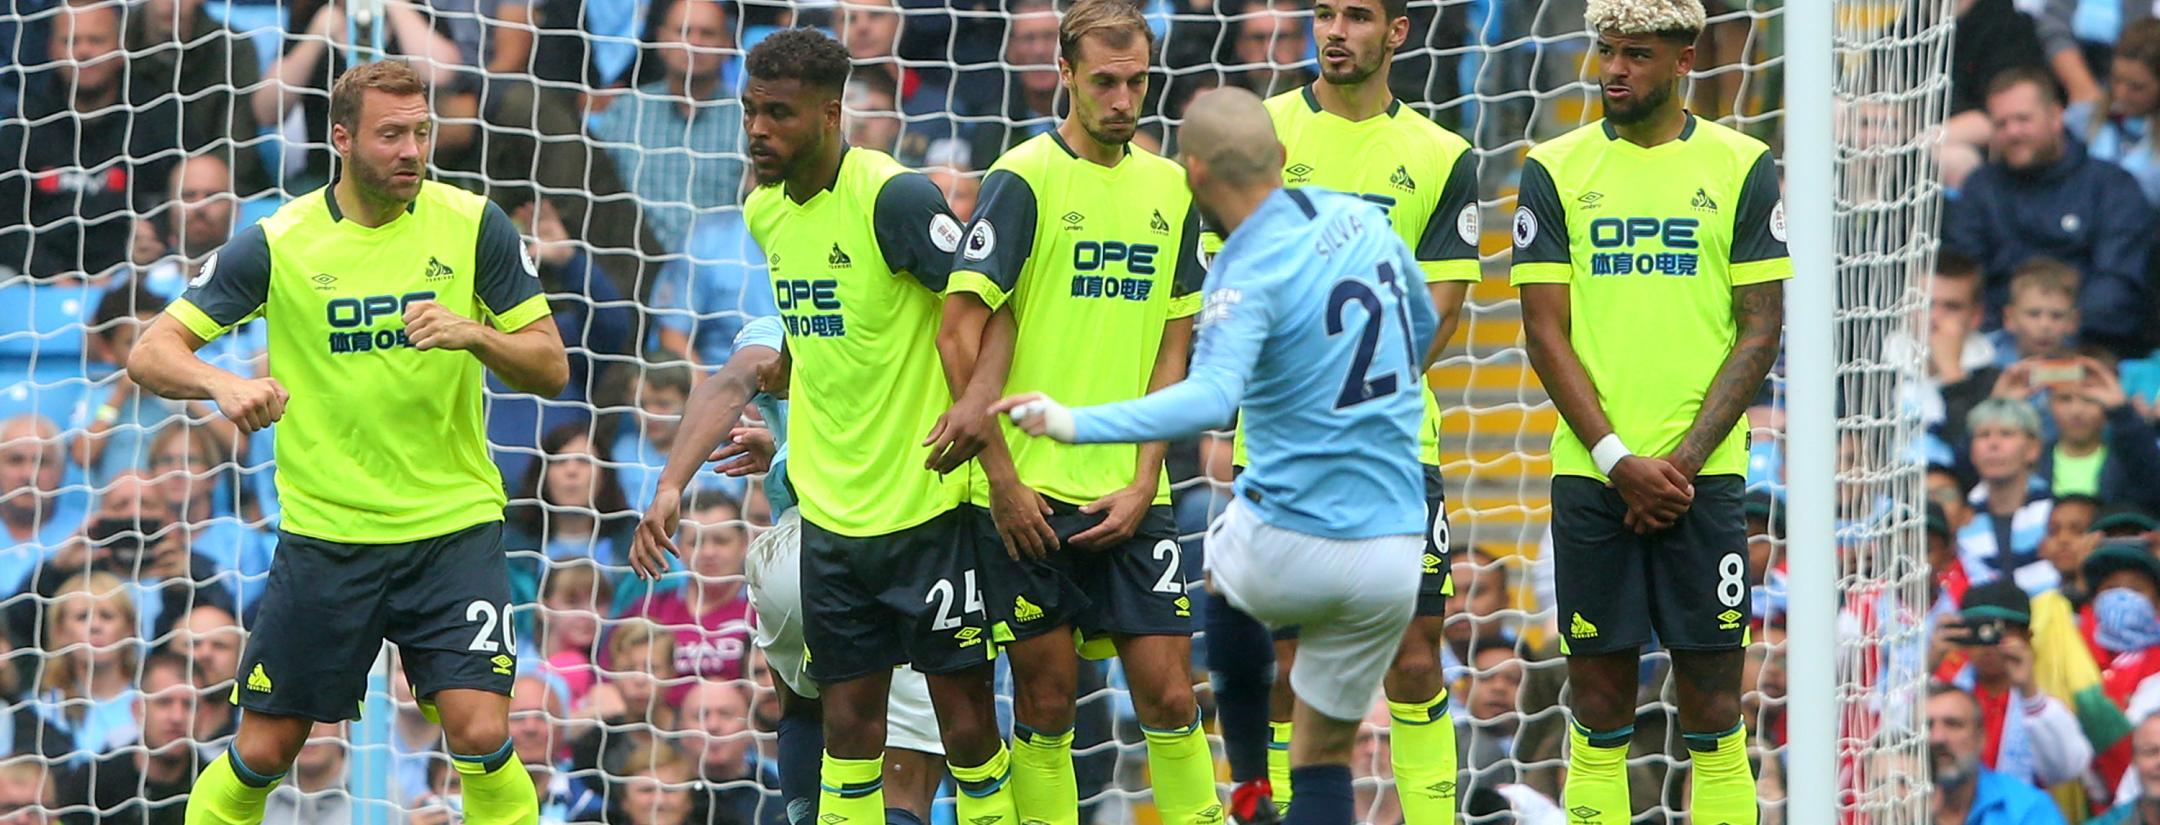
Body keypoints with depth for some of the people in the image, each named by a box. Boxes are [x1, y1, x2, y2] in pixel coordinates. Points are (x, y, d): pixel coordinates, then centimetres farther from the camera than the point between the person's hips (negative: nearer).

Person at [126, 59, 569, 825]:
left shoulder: (473, 224, -3)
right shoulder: (278, 243, -6)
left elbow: (550, 368, -1)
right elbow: (151, 354, -7)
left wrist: (474, 334, -21)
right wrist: (223, 383, -28)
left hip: (454, 525, 0)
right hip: (324, 533, 0)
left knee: (481, 739, -15)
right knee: (261, 755, 4)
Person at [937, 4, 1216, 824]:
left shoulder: (1168, 188, 9)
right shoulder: (1023, 180, -7)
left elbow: (1173, 347, 12)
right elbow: (967, 328, -9)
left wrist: (1144, 481, 1)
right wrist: (1003, 480, -12)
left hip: (1129, 493, 4)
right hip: (1029, 492, -4)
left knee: (1167, 693, -1)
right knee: (1045, 698, 2)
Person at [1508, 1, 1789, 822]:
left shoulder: (1742, 167, 3)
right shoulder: (1555, 169, 4)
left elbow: (1760, 329, 1)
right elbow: (1545, 331, 2)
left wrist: (1684, 460, -9)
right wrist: (1616, 460, -9)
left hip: (1702, 475, -1)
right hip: (1589, 475, 1)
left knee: (1713, 712, -1)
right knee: (1599, 713, 2)